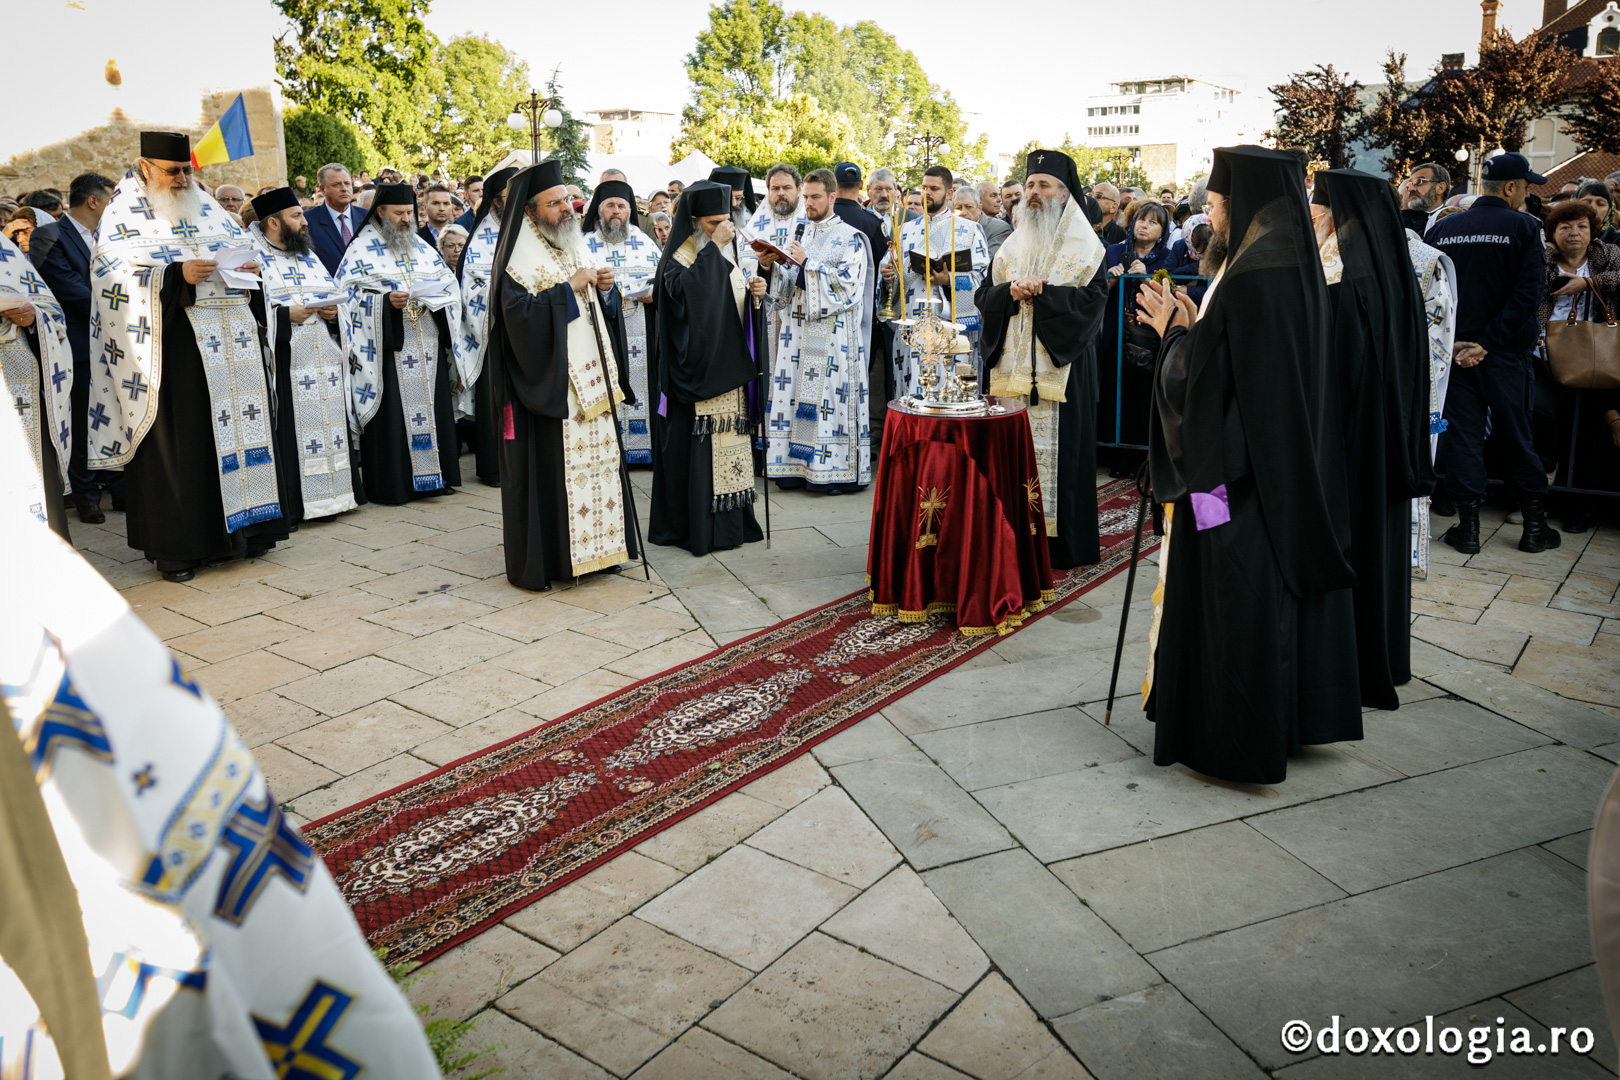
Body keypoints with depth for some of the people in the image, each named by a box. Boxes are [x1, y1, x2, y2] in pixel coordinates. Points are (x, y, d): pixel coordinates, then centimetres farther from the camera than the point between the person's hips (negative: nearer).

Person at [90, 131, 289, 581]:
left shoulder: (205, 207, 19)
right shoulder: (125, 214, 2)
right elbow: (113, 274, -8)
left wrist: (251, 268, -3)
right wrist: (176, 276, -21)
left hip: (229, 341, 5)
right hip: (170, 346, -5)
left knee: (238, 427, 4)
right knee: (175, 439, -4)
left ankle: (241, 526, 15)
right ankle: (176, 547, 4)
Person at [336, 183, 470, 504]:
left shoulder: (422, 247, 18)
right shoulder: (362, 249, 2)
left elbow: (448, 282, 17)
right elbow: (347, 292, -5)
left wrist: (432, 294, -4)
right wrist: (386, 301, -19)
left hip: (428, 343, 5)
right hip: (387, 345, -5)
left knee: (431, 405, 6)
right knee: (392, 411, -6)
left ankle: (434, 475, 15)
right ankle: (391, 483, 0)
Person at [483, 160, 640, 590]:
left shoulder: (577, 246, 14)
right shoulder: (519, 259, -9)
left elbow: (603, 311, 19)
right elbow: (520, 317, -22)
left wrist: (605, 288, -2)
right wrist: (569, 288, -20)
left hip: (591, 381, 7)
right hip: (549, 384, -7)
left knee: (597, 460, 10)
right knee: (549, 469, -3)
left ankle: (595, 546, 21)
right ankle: (539, 563, 6)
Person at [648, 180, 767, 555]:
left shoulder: (726, 256, 14)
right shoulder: (678, 258, -7)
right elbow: (685, 289, -29)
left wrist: (753, 293, 0)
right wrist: (713, 247, -24)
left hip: (729, 366, 7)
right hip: (696, 366, -7)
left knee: (729, 439, 9)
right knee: (694, 446, -5)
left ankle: (730, 521, 17)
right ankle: (693, 525, 3)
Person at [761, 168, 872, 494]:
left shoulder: (850, 238, -1)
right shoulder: (799, 233, 17)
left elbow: (847, 283, -12)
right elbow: (787, 287, 17)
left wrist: (807, 263, -15)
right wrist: (770, 266, -2)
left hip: (832, 333, -6)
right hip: (797, 329, 6)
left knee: (828, 394, -7)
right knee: (795, 392, 3)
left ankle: (837, 470, -2)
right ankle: (796, 467, 8)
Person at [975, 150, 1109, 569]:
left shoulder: (1084, 246, 2)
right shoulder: (1013, 244, 16)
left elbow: (1093, 298, -9)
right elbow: (985, 294, 11)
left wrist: (1041, 291, -15)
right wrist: (1011, 291, -10)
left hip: (1060, 364, -4)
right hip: (1012, 364, 4)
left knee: (1057, 449, -4)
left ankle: (1060, 545, 4)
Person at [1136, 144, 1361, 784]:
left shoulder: (1250, 278, -21)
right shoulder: (1294, 265, 8)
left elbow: (1205, 378, -21)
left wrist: (1175, 330, -6)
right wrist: (1191, 325, 10)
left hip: (1239, 473, -9)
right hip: (1290, 466, 10)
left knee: (1237, 599, 1)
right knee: (1284, 582, 17)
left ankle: (1238, 740, 13)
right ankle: (1297, 714, 31)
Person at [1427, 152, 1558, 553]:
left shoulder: (1441, 230, 3)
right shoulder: (1525, 227, -7)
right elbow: (1527, 294, -14)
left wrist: (1448, 342, -2)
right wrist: (1488, 344, -13)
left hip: (1454, 350, 2)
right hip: (1506, 353, -2)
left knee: (1462, 433, 6)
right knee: (1517, 434, 9)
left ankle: (1468, 526, 7)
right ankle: (1535, 525, 17)